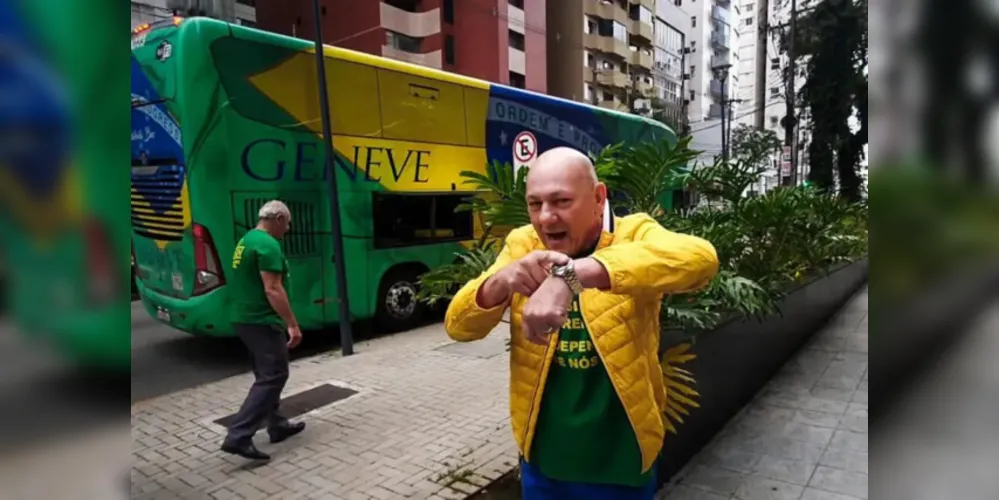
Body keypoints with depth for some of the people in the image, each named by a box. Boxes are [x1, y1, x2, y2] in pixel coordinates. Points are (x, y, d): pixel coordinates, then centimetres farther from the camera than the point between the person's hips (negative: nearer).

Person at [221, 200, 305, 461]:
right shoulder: (268, 245, -18)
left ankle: (278, 426, 28)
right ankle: (238, 437, -8)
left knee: (266, 375, 18)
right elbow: (272, 290, -24)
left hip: (244, 319, 11)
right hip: (262, 322, -11)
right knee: (272, 377, -5)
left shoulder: (246, 240, 14)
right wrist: (292, 324, -22)